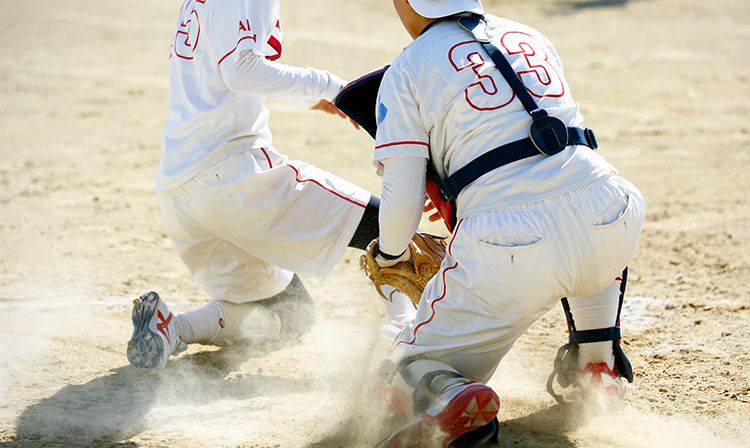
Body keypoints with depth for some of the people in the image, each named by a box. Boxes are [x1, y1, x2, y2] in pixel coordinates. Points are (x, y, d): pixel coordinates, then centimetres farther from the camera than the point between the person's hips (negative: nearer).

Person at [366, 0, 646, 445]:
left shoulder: (406, 72, 6)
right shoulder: (531, 37, 20)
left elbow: (402, 199, 2)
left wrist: (389, 255, 24)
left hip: (507, 249, -4)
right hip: (609, 221, 5)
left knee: (415, 359, 16)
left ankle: (452, 396, -18)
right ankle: (599, 363, 33)